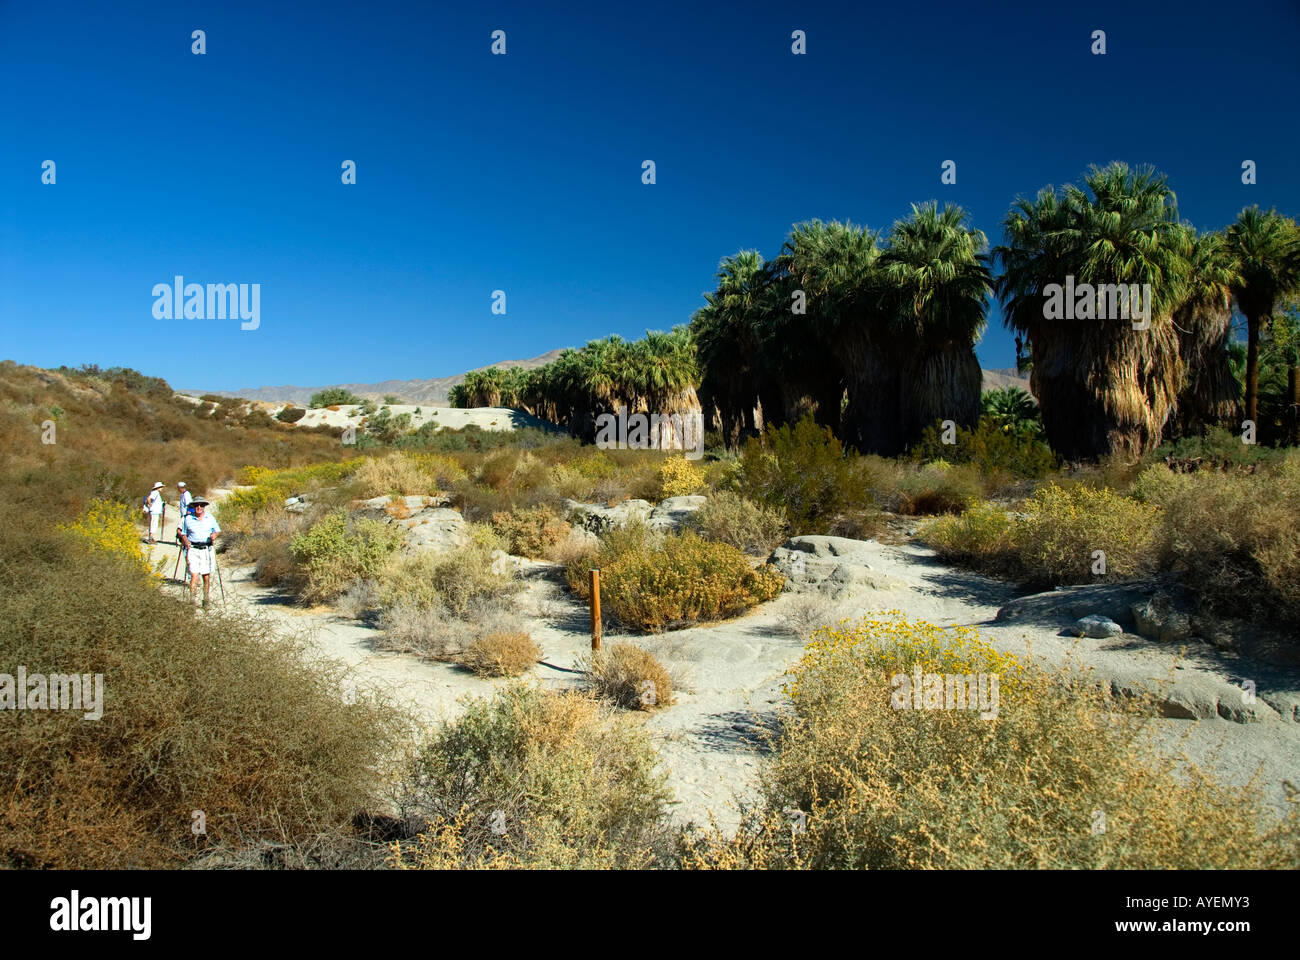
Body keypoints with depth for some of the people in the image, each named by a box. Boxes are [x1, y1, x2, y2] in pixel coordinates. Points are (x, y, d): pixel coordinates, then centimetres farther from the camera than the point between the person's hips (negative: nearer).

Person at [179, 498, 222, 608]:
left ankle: (206, 601, 13)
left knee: (207, 576, 2)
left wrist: (215, 535, -7)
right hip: (193, 550, -1)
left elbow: (218, 531, 15)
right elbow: (183, 534, 14)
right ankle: (193, 600, -12)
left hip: (207, 549, 1)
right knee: (194, 575, -13)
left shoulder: (210, 518, 10)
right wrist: (186, 542, -5)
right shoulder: (188, 519, 7)